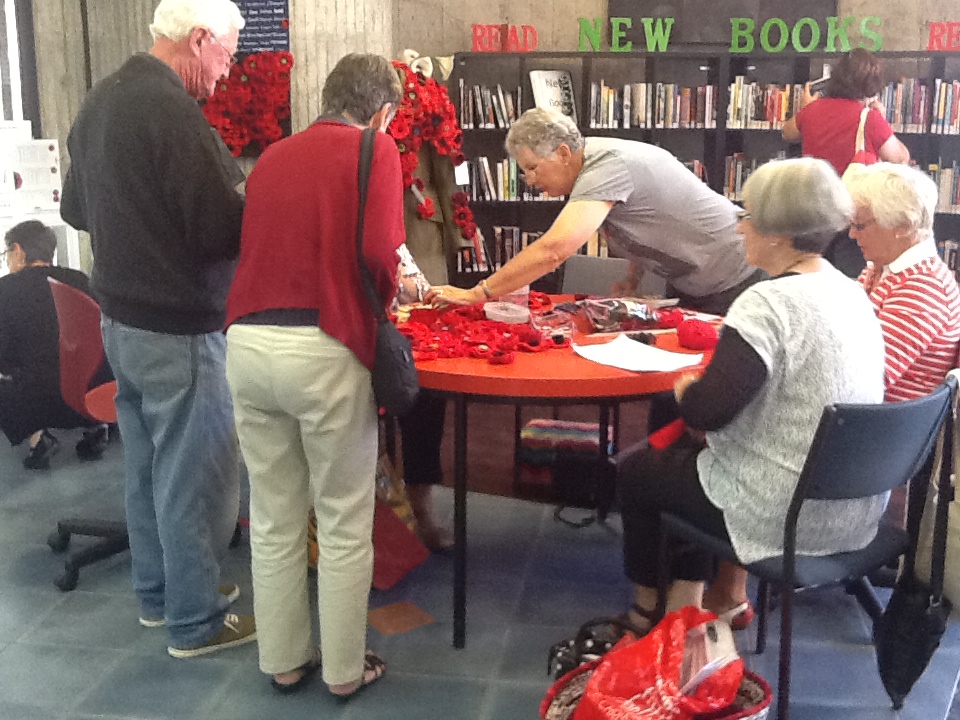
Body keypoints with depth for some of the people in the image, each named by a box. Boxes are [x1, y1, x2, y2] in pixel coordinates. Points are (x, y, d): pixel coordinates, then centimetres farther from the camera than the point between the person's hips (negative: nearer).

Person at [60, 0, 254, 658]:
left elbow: (76, 208, 19)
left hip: (121, 318, 9)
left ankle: (157, 593, 34)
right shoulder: (172, 110, -20)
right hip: (178, 327, -9)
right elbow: (224, 228, -22)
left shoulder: (102, 100, 9)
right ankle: (197, 623, 16)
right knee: (195, 476, 3)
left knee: (148, 466, 19)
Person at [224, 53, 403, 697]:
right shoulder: (374, 149, 1)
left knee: (274, 519, 17)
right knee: (344, 524, 11)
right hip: (323, 350, -5)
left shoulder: (272, 157, 18)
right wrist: (383, 300, 7)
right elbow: (378, 251, -12)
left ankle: (284, 662, 30)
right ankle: (344, 670, 24)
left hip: (248, 343, 6)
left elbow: (257, 247, 16)